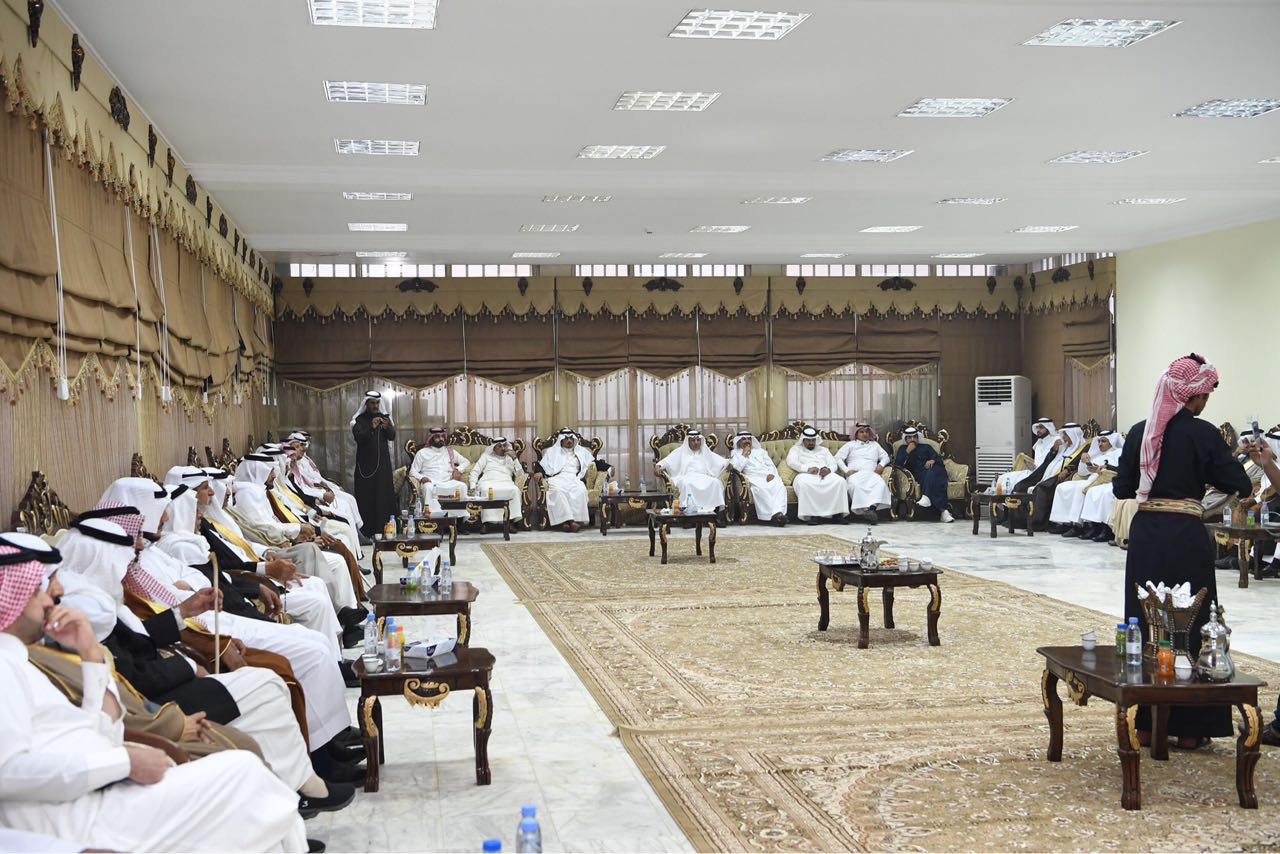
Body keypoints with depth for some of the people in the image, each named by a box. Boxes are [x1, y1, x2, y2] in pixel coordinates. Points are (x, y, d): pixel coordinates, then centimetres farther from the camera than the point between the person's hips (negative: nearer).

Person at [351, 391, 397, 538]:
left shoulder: (385, 418, 10)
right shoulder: (359, 420, 2)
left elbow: (392, 437, -2)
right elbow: (358, 437, -14)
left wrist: (387, 427, -24)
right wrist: (371, 428, -30)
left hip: (383, 463, 2)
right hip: (365, 464, -2)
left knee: (384, 495, -3)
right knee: (366, 497, -6)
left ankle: (384, 529, -1)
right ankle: (366, 532, -5)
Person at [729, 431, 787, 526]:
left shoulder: (761, 451, 31)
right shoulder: (735, 454, 21)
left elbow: (771, 465, 19)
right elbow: (736, 468, 1)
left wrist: (771, 474, -2)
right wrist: (745, 454, 4)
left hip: (769, 476, 3)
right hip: (754, 478, -3)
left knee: (780, 487, -32)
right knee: (760, 489, -39)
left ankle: (778, 513, -49)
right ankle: (774, 514, -45)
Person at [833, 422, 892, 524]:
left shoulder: (875, 445, 32)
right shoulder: (850, 445, 24)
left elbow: (885, 457, 26)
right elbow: (838, 458, 12)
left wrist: (881, 465, 2)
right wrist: (847, 470, -4)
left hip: (871, 474, 2)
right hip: (855, 474, -2)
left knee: (881, 484, -35)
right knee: (855, 485, -40)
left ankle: (872, 507, -53)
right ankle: (864, 509, -48)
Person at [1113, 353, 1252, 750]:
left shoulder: (1139, 432, 3)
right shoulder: (1202, 433, -9)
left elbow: (1122, 488, 5)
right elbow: (1240, 486, -8)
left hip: (1145, 534, 4)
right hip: (1185, 535, -4)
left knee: (1144, 619, 11)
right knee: (1190, 622, 5)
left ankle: (1145, 721, 17)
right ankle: (1189, 725, 9)